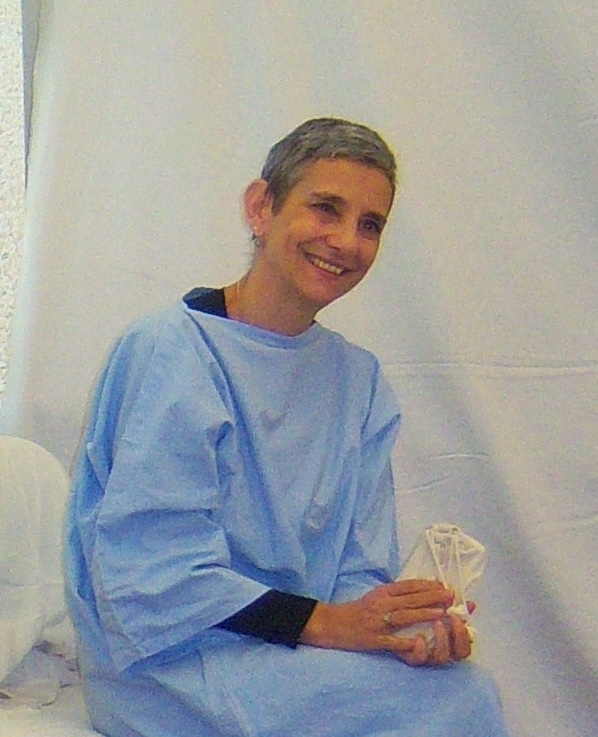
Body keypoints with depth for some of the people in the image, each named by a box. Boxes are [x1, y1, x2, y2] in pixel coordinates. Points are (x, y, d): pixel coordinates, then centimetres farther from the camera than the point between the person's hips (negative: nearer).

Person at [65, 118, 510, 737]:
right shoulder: (170, 352, -13)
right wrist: (324, 622, -22)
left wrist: (398, 628, -16)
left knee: (453, 677, -22)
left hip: (289, 651, 7)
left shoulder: (358, 380, 9)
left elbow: (359, 569, 6)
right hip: (165, 663, -6)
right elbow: (152, 574, -17)